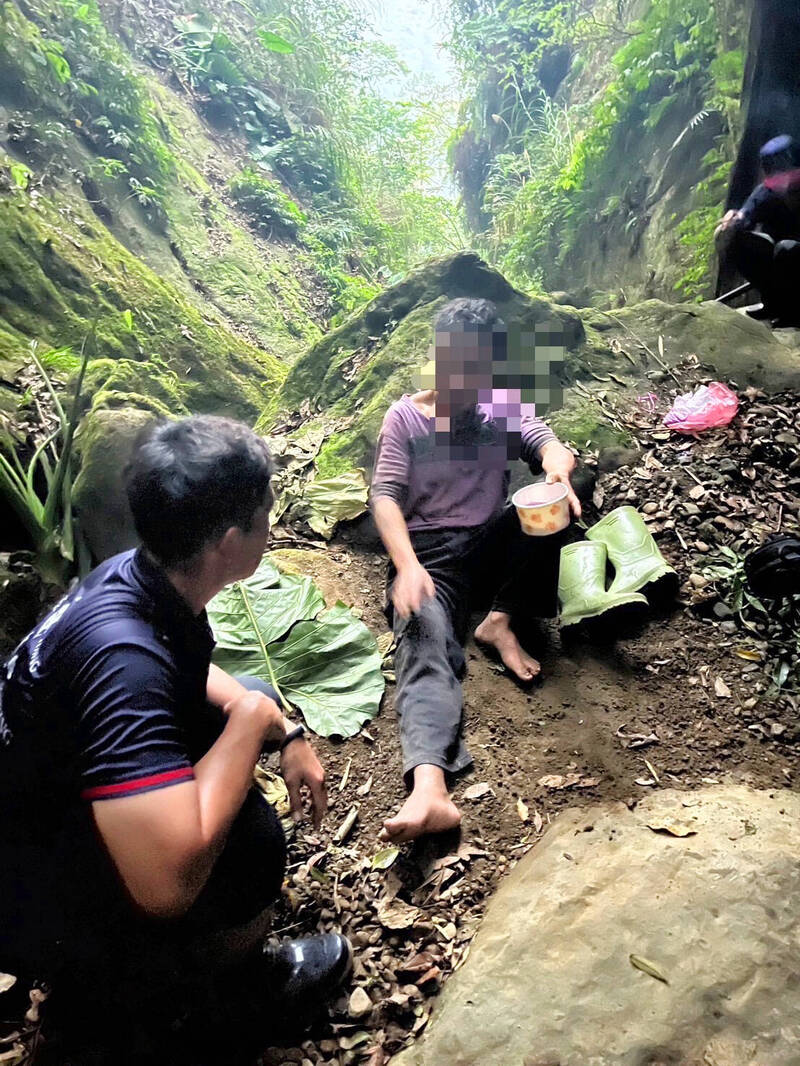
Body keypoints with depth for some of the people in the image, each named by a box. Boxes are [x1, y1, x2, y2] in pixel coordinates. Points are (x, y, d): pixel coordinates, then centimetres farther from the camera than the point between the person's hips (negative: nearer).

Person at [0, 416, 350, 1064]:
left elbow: (191, 673, 11)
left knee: (255, 698, 7)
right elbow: (170, 881, -44)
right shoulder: (122, 653, -39)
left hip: (58, 790, 9)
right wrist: (253, 720, -30)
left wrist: (285, 732, -2)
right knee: (247, 840, -29)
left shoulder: (141, 575, -11)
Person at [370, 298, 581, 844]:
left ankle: (500, 622, -17)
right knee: (425, 648, -31)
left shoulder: (504, 406, 10)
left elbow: (550, 445, -5)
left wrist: (557, 463, -33)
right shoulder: (406, 415, 2)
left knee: (558, 491, -22)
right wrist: (407, 565, -28)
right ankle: (429, 789, -53)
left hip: (492, 542, 4)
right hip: (430, 553, -3)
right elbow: (386, 495, -9)